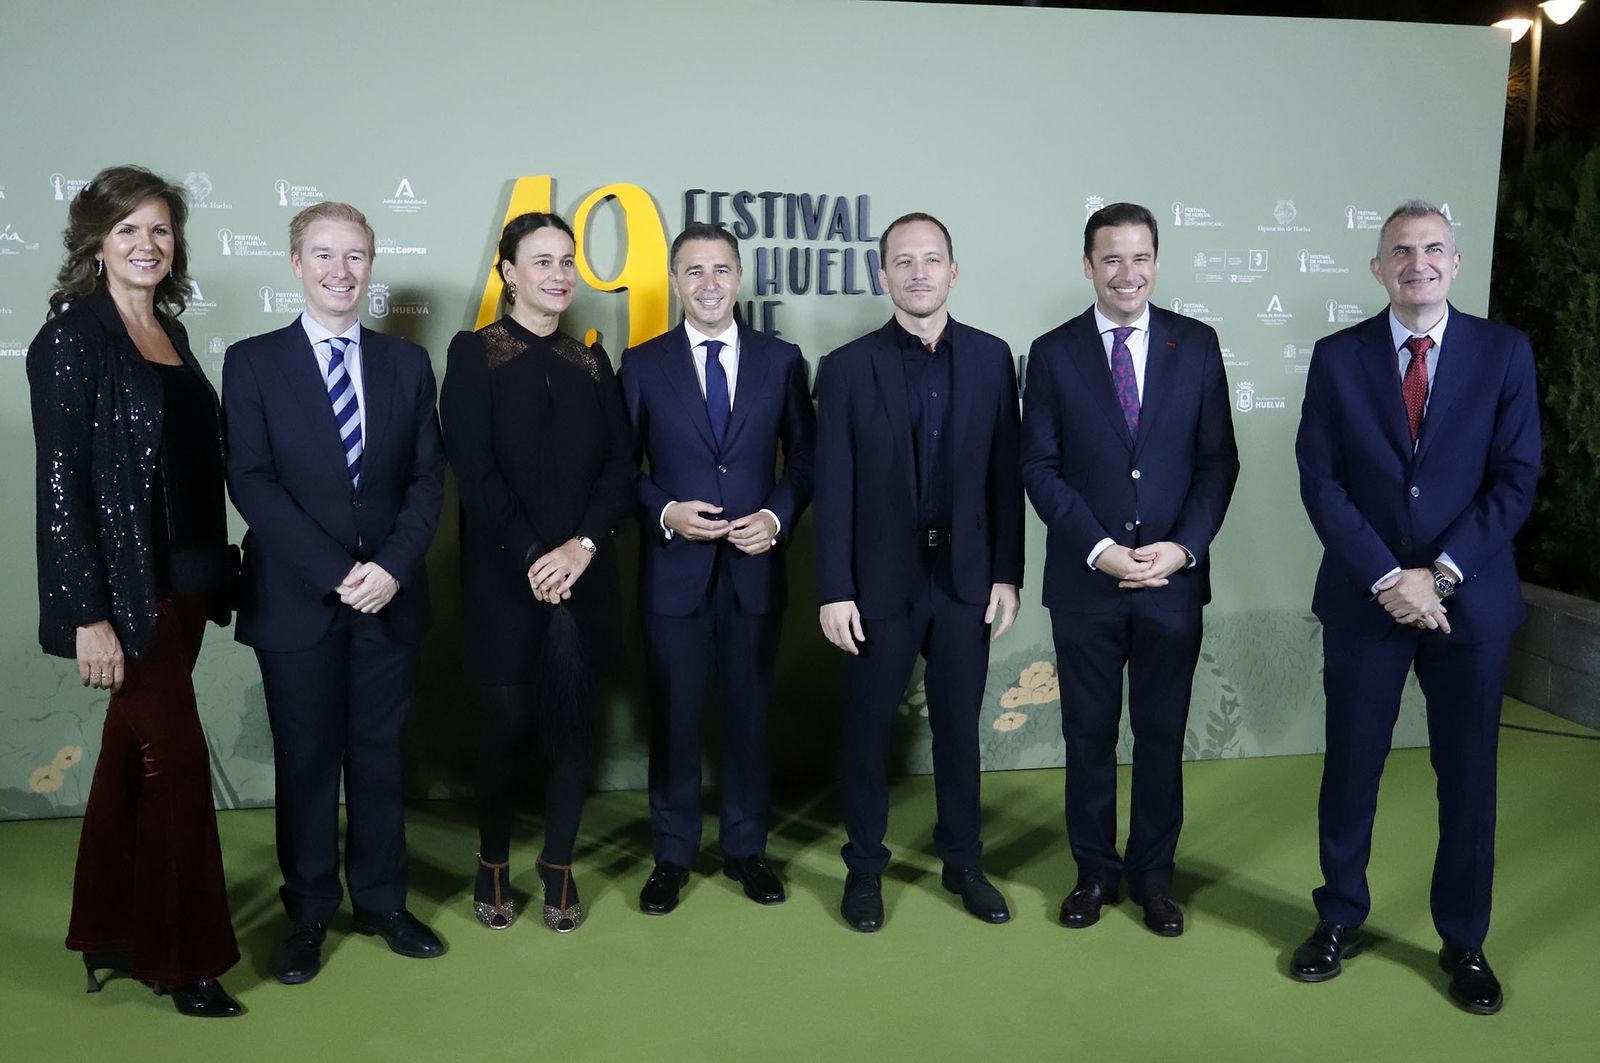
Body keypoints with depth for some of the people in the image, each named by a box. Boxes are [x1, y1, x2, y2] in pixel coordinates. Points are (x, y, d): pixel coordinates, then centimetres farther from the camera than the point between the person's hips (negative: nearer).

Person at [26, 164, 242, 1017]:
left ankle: (109, 934, 30)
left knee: (134, 756, 15)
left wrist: (214, 578, 11)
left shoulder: (170, 333, 12)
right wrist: (89, 613, -18)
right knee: (177, 760, -2)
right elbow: (59, 481, -14)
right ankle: (183, 955, 13)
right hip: (125, 589, -7)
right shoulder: (71, 336, -9)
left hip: (183, 583, 7)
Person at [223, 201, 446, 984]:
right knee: (305, 761, 8)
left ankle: (382, 902, 24)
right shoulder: (252, 362, 1)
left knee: (380, 755, 10)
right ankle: (308, 915, 22)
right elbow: (251, 481, -8)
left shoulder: (406, 363, 9)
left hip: (389, 595, 2)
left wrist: (391, 566, -12)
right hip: (296, 598, -2)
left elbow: (427, 477, 4)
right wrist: (335, 571, -16)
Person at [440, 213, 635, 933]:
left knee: (573, 720, 4)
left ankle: (559, 867, 20)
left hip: (582, 571, 3)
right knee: (508, 719, 2)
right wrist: (532, 556, -14)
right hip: (504, 573, -3)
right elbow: (474, 469, -8)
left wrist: (583, 544, -11)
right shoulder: (474, 353, 0)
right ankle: (492, 864, 23)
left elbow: (620, 465, 4)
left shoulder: (590, 360, 11)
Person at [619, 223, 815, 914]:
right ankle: (672, 856, 23)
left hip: (755, 567, 1)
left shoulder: (782, 360, 5)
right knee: (674, 717, 7)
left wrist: (776, 517, -9)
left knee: (750, 713, 10)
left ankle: (746, 848, 27)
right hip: (673, 570, -1)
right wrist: (666, 513, -13)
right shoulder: (642, 364, 3)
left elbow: (804, 458, 7)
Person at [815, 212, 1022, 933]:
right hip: (881, 581, -1)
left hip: (965, 577, 2)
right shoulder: (848, 367, -4)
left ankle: (962, 861, 30)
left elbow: (1005, 475, 3)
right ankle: (864, 868, 27)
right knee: (866, 730, 9)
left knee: (959, 726, 13)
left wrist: (1007, 574, 0)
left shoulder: (991, 358, 3)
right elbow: (833, 489, -6)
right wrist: (834, 591, -9)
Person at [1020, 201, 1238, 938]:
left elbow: (1218, 459, 2)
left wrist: (1185, 546, -11)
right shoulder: (1053, 352, 0)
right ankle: (1096, 870, 26)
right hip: (1084, 578, 0)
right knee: (1089, 733, 10)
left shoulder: (1196, 344, 3)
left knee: (1161, 733, 10)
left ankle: (1153, 873, 27)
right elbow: (1039, 467, -3)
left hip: (1174, 575, 1)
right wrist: (1098, 548, -13)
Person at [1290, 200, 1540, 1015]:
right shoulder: (1338, 357, 0)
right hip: (1364, 599, 0)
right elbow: (1320, 483, -5)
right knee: (1351, 767, 9)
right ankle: (1340, 920, 28)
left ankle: (1463, 941, 27)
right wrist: (1387, 578, -14)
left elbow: (1515, 480, -4)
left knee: (1467, 774, 10)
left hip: (1470, 599, 0)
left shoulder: (1504, 353, 0)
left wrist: (1440, 574, -14)